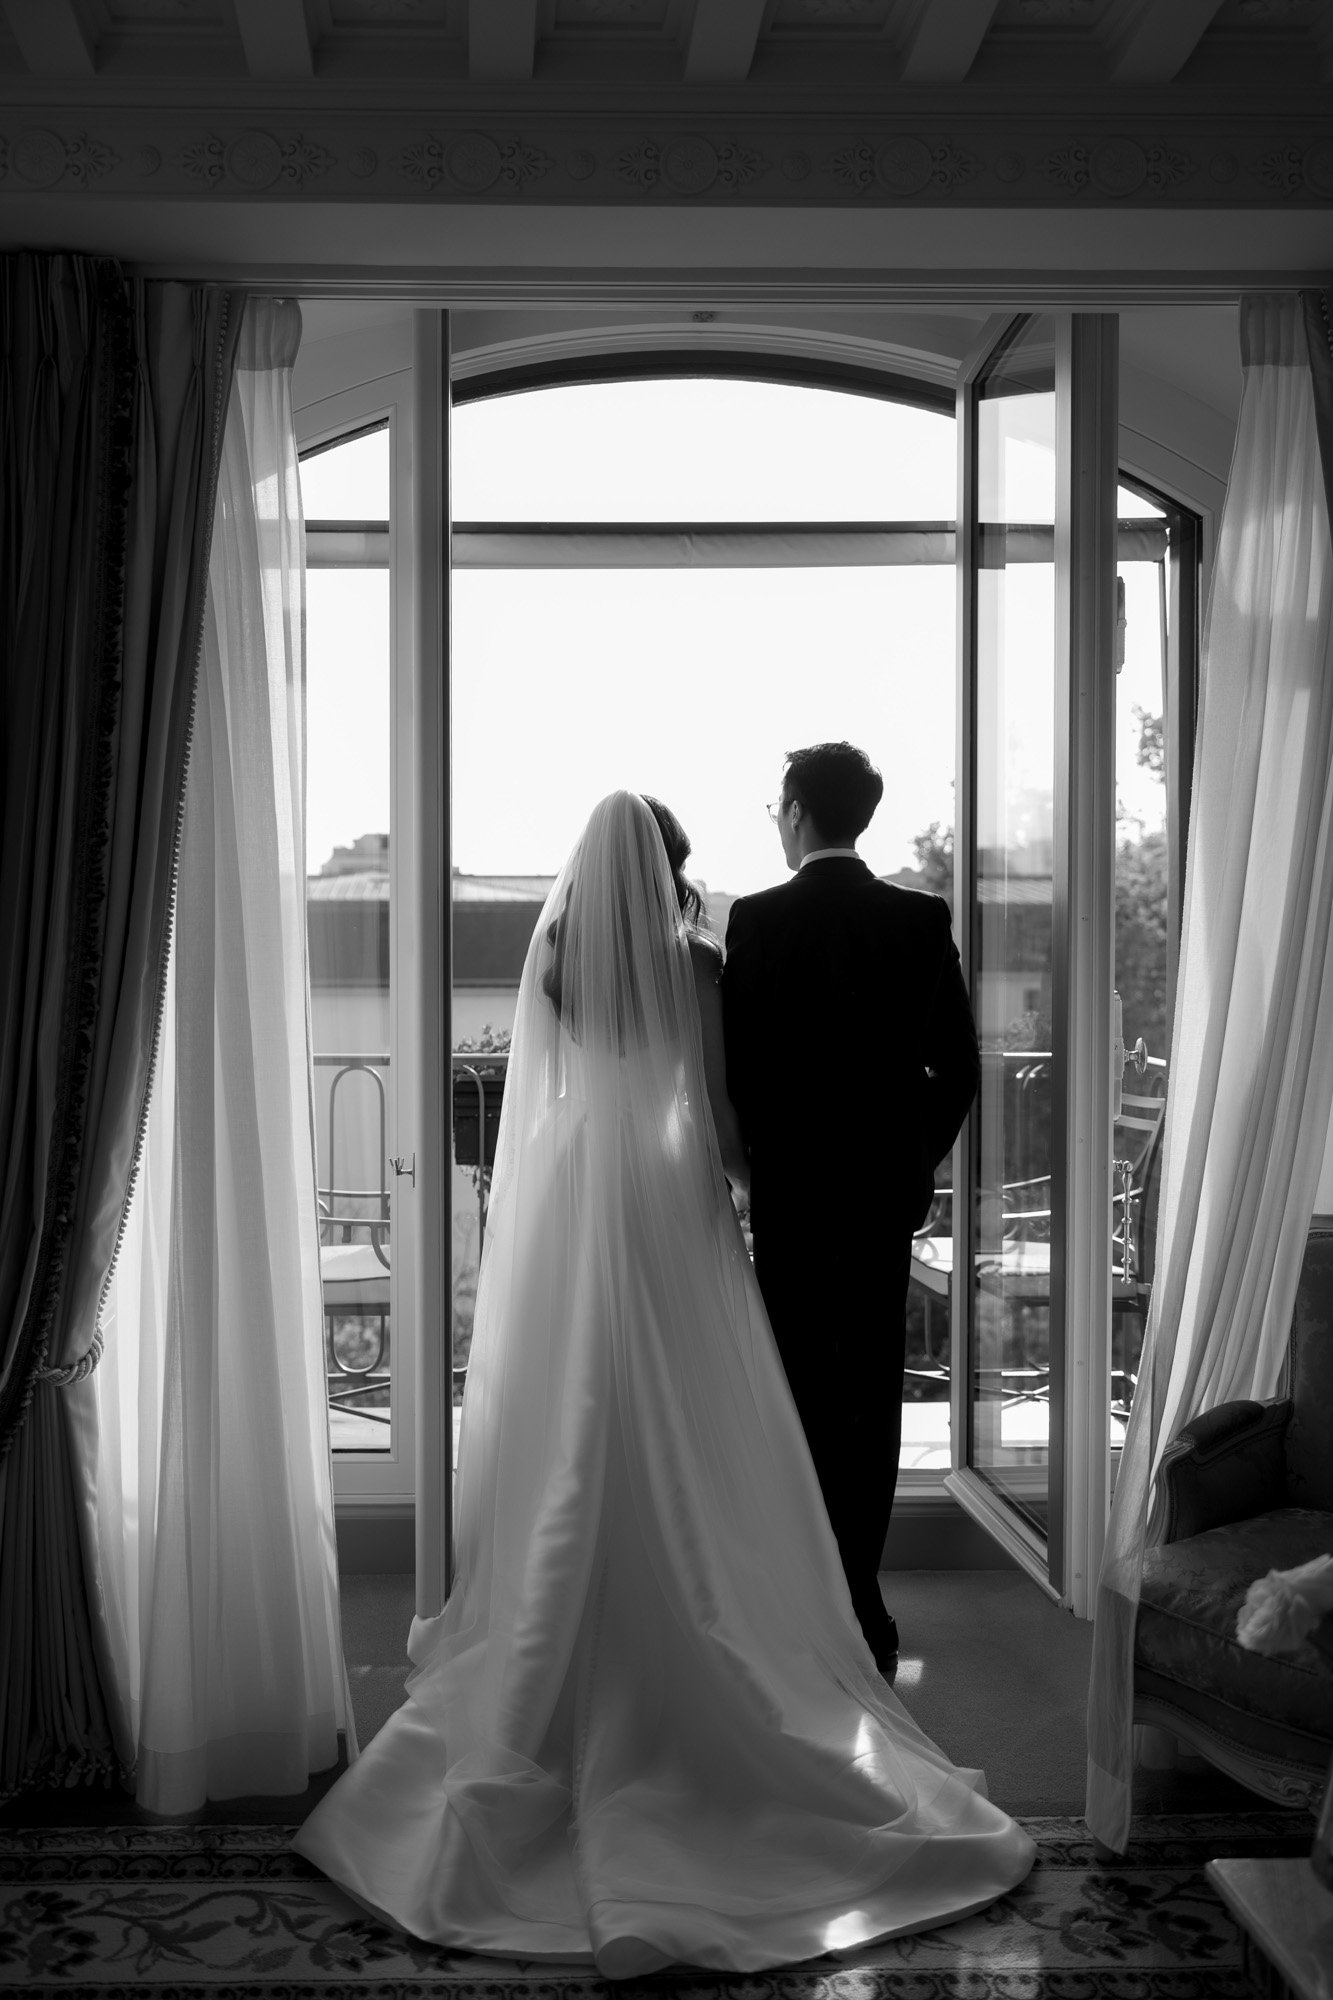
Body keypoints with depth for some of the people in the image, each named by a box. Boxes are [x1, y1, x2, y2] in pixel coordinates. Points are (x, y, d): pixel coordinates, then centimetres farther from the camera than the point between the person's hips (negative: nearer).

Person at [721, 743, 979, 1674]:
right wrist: (917, 1157, 13)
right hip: (889, 1186, 2)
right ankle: (860, 1597, 13)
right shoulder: (922, 918, -1)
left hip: (789, 1187, -2)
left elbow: (735, 1059, -7)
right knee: (872, 1390, 9)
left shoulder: (757, 919, -8)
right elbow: (959, 1066, 1)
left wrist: (757, 1155, 8)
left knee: (799, 1389, 6)